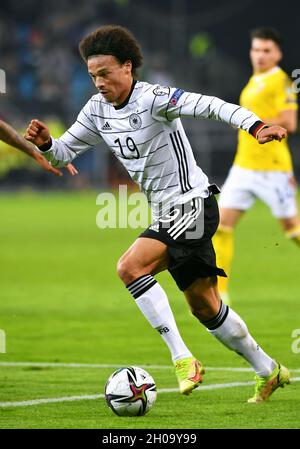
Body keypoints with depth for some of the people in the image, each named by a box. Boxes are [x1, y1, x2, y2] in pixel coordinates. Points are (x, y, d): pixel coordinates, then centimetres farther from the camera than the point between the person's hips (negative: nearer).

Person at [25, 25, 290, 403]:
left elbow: (209, 106, -29)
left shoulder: (153, 99, -18)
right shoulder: (98, 109, 5)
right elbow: (64, 152, 11)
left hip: (192, 205, -9)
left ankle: (182, 358, -21)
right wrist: (45, 143, -12)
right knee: (204, 307, 13)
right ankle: (268, 371, 28)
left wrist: (255, 126, -43)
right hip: (166, 214, 9)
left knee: (129, 267, -25)